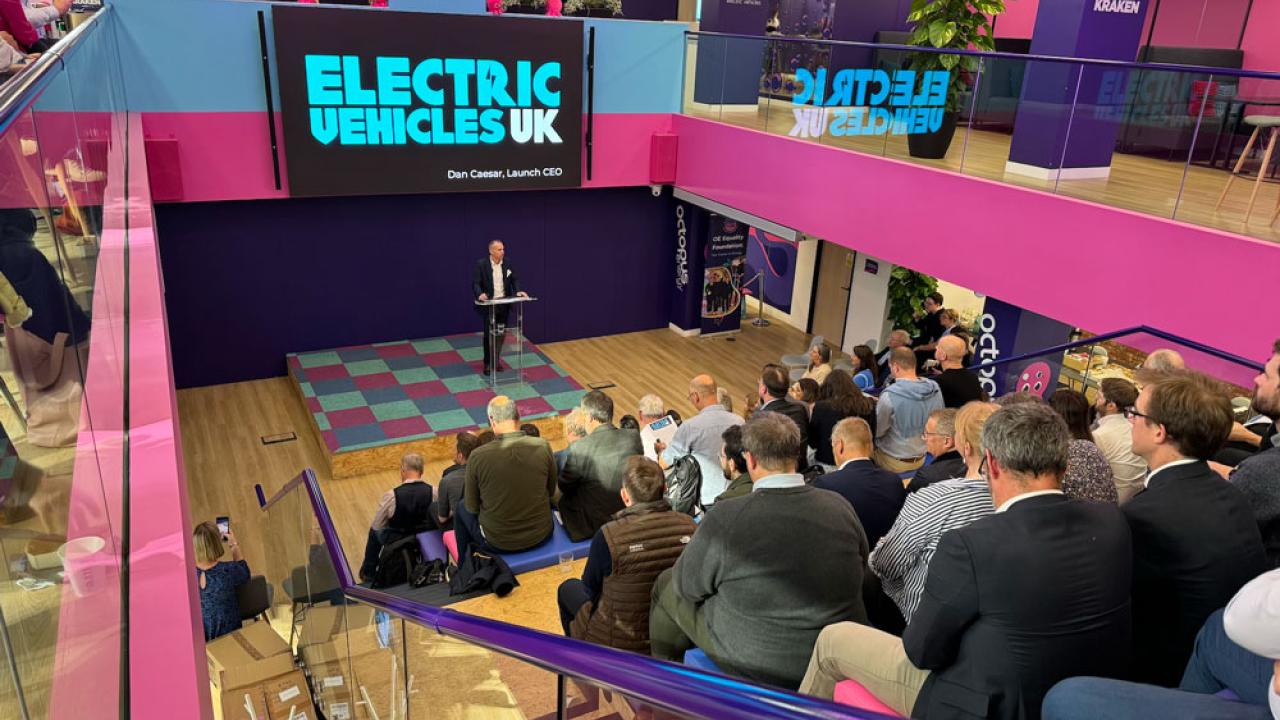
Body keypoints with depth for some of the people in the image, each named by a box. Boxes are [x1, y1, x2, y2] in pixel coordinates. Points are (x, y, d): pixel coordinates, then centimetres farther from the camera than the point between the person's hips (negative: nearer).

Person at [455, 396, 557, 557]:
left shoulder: (478, 456, -20)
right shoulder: (542, 447, -15)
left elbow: (472, 507, -6)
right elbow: (551, 492, 1)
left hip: (498, 543, -2)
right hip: (541, 536, 2)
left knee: (462, 509, 28)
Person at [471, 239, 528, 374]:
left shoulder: (507, 263, 1)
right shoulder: (481, 264, -11)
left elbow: (514, 279, 6)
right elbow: (475, 282, -15)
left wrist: (518, 291, -13)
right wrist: (480, 294, -34)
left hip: (504, 303, 4)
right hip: (489, 304, -4)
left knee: (501, 333, 8)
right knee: (489, 334, 1)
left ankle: (496, 360, 23)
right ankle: (488, 363, 13)